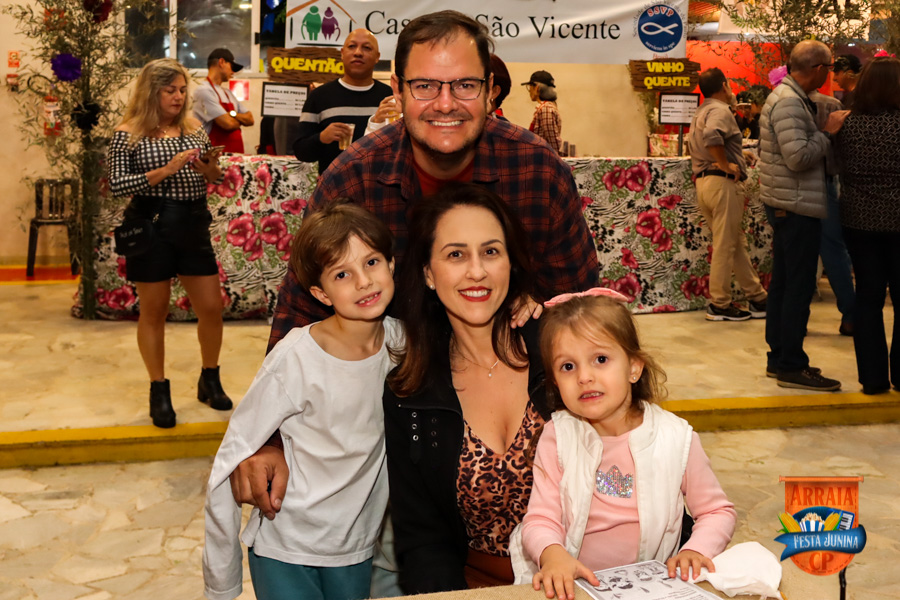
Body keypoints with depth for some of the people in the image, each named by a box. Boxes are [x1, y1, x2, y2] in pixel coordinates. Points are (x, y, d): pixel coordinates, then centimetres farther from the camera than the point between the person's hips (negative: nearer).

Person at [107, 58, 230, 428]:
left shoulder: (195, 130, 8)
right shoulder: (128, 133, -5)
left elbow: (212, 180, 14)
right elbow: (117, 185, -13)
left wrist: (211, 171, -10)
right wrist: (165, 170, -21)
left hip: (194, 227, 4)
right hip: (151, 229, -4)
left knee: (211, 307, 6)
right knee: (154, 311, 6)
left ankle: (210, 382, 26)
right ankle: (159, 391, 20)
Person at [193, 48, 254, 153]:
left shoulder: (227, 93, 19)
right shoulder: (204, 90, -8)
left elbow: (250, 120, 12)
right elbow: (228, 124, -16)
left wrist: (232, 114, -7)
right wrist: (240, 121, 6)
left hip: (237, 152, 7)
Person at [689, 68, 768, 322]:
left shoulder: (701, 112, 21)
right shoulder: (720, 110, -10)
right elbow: (712, 136, -29)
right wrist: (725, 165, -20)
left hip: (703, 181, 10)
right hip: (722, 183, -10)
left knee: (736, 243, 13)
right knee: (724, 245, -2)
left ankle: (757, 298, 19)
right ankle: (719, 305, 4)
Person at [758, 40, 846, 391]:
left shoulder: (789, 97, 15)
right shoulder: (789, 102, -18)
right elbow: (798, 156, -25)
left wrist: (827, 129, 6)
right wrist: (828, 133, -13)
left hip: (786, 205, 11)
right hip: (796, 206, -11)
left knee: (784, 282, 14)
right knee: (799, 286, -5)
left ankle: (779, 358, 22)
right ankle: (791, 366, 1)